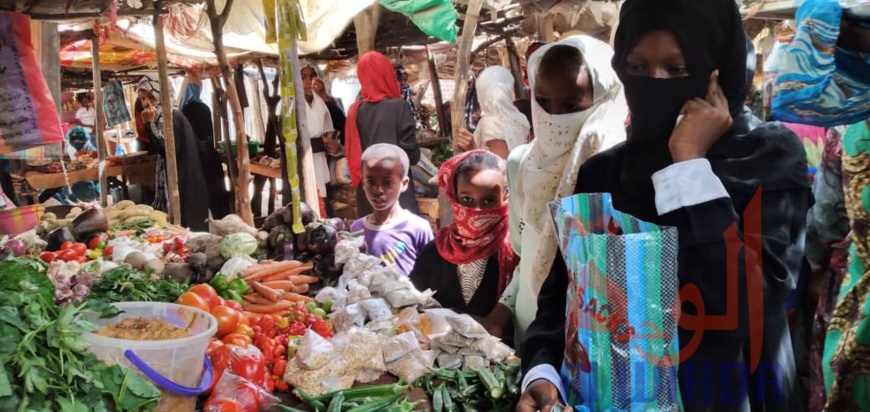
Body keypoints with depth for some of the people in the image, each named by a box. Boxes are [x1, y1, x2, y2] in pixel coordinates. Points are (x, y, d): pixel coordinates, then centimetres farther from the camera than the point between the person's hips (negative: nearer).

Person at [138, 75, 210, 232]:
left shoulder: (172, 118, -15)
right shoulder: (162, 118, 13)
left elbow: (166, 149, -25)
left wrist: (149, 124, -23)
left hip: (183, 185, -9)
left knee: (185, 226, -6)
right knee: (178, 225, 10)